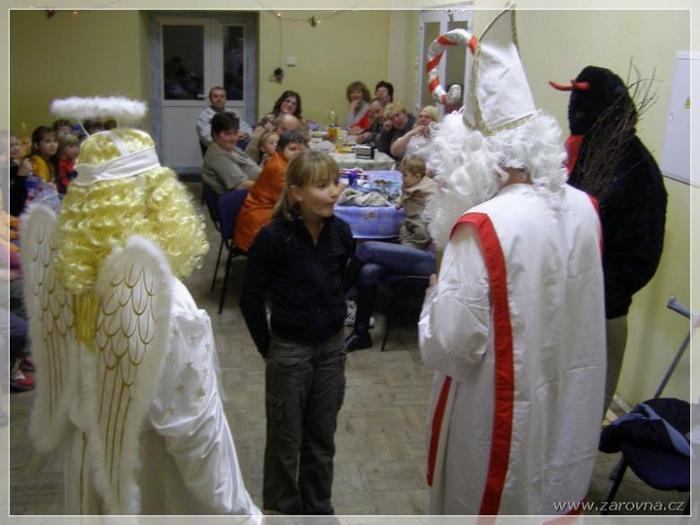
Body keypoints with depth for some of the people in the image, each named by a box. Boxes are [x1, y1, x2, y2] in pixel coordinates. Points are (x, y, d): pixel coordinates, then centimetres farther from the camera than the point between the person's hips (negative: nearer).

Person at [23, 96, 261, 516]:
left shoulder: (66, 275, -14)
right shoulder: (165, 301, -33)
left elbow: (64, 380, 0)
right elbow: (195, 430, -25)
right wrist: (233, 510, -13)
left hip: (90, 459, 6)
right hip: (153, 476, -6)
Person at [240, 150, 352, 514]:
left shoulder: (340, 231, -6)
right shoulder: (273, 236, -19)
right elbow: (251, 298, -10)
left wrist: (336, 329, 13)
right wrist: (266, 348, -4)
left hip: (331, 346, 4)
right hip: (289, 349, -4)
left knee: (322, 435, 17)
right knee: (286, 439, 12)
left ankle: (318, 507, 36)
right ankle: (283, 511, 32)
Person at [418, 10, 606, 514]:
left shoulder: (482, 227, -26)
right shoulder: (583, 209, -5)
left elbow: (448, 347, -23)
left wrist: (436, 292, -6)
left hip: (502, 422, -6)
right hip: (568, 416, 6)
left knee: (490, 502, 16)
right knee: (552, 493, 25)